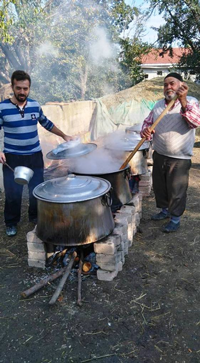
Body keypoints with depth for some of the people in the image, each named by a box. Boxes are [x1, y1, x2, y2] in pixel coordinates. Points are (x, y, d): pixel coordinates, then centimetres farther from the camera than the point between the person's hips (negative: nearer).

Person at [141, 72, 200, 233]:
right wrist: (145, 131, -10)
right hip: (159, 155, 6)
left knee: (177, 191, 5)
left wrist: (183, 101, -41)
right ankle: (165, 210, 41)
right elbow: (148, 122, 14)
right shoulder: (158, 105, 7)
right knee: (159, 186, 19)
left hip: (179, 159, -5)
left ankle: (175, 219, 24)